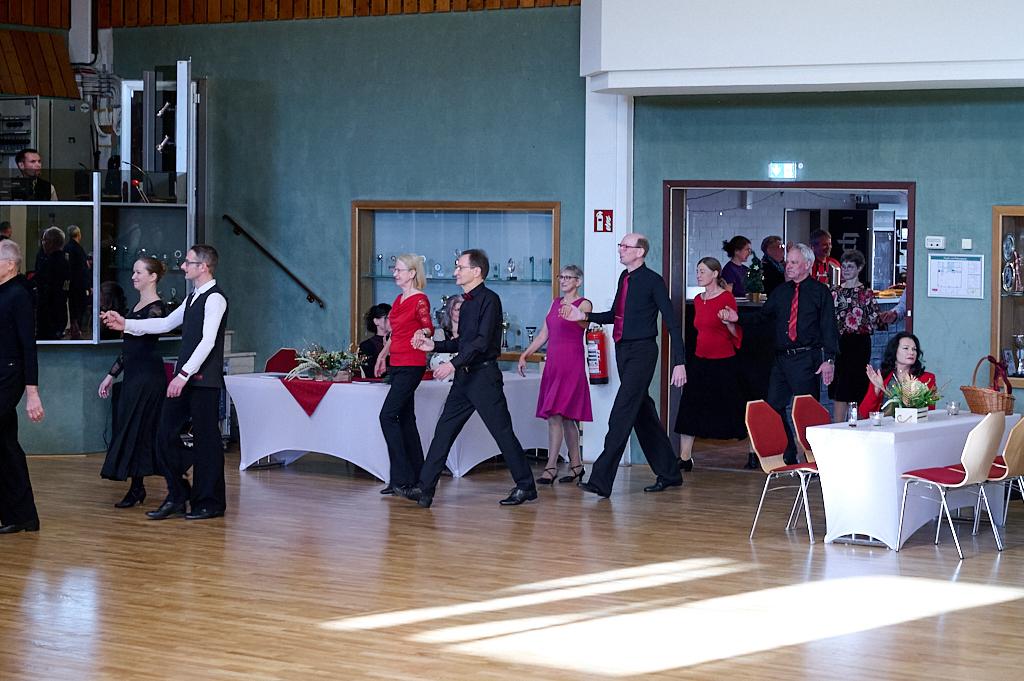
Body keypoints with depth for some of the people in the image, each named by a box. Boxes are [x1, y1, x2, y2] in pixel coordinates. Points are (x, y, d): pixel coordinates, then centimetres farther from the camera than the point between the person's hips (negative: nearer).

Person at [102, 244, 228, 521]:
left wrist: (184, 375, -23)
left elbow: (207, 342, -20)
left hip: (203, 380, -9)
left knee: (206, 439, -2)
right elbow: (166, 324, 24)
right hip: (184, 378, 9)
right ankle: (177, 497, 16)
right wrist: (126, 324, 18)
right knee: (166, 434, 7)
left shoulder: (214, 298, -12)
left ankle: (210, 503, 7)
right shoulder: (193, 298, 18)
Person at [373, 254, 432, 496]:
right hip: (397, 364, 9)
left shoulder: (420, 300, -10)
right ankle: (417, 475, 15)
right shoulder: (399, 300, 15)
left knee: (388, 415, -15)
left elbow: (428, 328, -12)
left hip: (411, 365, -9)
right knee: (405, 418, 10)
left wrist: (422, 335, -33)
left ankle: (401, 477, -14)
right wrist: (383, 354, 29)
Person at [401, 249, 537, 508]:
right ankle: (425, 489, 4)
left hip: (484, 375, -9)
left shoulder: (489, 299, -11)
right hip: (464, 376, 9)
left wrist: (453, 364, -26)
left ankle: (526, 486, 8)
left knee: (502, 432, -2)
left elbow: (482, 341, -21)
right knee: (444, 430, 4)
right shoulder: (468, 302, 16)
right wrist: (434, 345, 12)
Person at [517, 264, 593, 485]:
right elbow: (543, 334, 19)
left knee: (557, 414, -13)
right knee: (564, 417, 8)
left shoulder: (584, 304, -3)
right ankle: (576, 465, 15)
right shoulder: (555, 303, 16)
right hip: (553, 363, 7)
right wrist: (524, 355, 11)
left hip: (572, 363, -7)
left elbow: (584, 323, -25)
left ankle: (551, 467, -13)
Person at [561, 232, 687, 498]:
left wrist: (679, 362, -16)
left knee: (621, 415, -13)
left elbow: (672, 323, -11)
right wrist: (584, 316, 10)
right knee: (643, 414, 14)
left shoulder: (653, 281, -11)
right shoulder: (624, 278, 12)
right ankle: (669, 473, 26)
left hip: (642, 352, -9)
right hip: (623, 351, 9)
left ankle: (601, 480, -15)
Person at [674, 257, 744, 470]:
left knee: (733, 410, 1)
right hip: (700, 361, 6)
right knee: (689, 409, -2)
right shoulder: (698, 300, 11)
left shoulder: (726, 298, -9)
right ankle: (684, 458, 1)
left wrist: (728, 322, -27)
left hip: (723, 363, -6)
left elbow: (735, 333, -8)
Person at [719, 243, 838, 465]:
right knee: (774, 406, 4)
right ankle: (788, 456, 13)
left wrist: (829, 360, -13)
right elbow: (763, 315, 16)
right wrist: (738, 318, -1)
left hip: (806, 359, -6)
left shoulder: (820, 292, -1)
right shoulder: (781, 292, 15)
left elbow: (829, 328, -5)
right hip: (782, 358, 6)